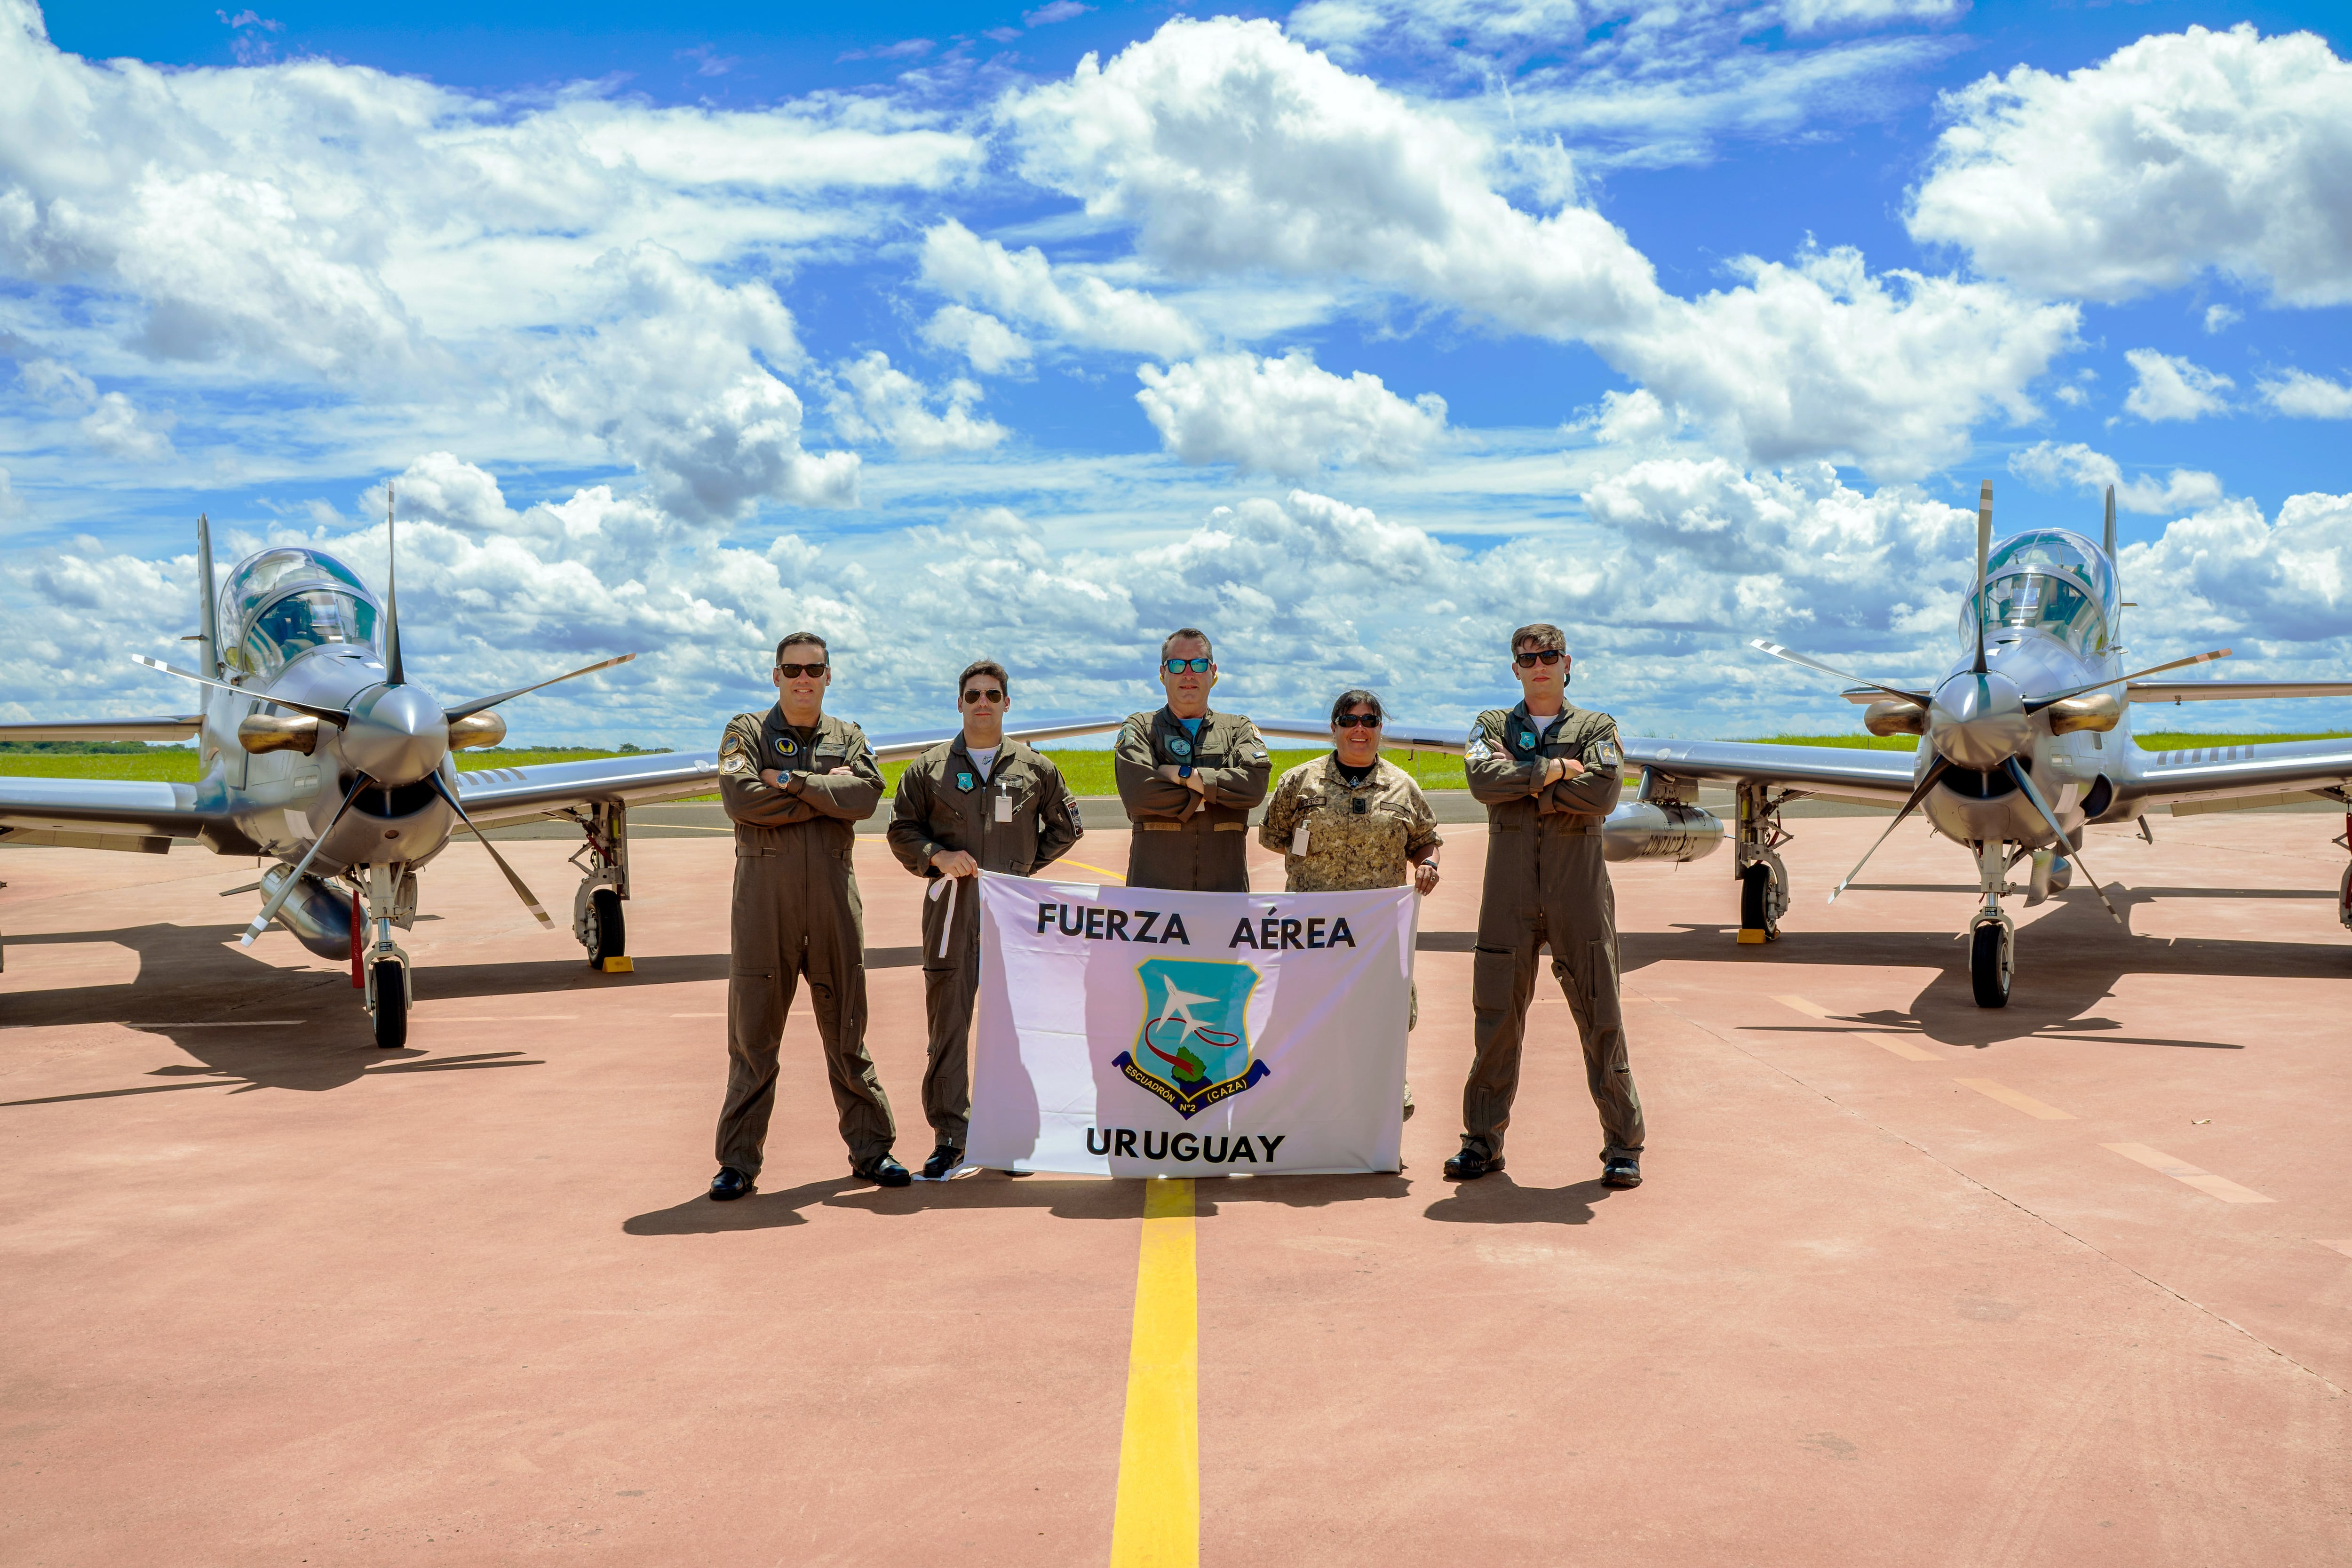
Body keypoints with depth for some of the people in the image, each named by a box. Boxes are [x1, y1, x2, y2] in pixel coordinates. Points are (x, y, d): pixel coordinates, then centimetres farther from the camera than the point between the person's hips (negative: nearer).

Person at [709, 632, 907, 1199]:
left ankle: (871, 1150, 16)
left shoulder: (848, 737, 14)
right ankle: (738, 1161, 9)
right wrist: (824, 794, -9)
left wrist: (792, 781, -11)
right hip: (763, 890, -2)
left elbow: (866, 795, -6)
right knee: (752, 1032, 1)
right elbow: (740, 798, -12)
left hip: (833, 892, 2)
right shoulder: (747, 732, 7)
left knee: (847, 1030, 7)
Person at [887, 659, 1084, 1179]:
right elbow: (902, 829, 11)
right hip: (952, 908, 0)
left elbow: (1065, 826, 19)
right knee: (948, 1024, -1)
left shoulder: (1035, 768, 11)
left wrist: (1027, 865, 9)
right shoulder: (929, 768, 10)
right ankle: (949, 1138, 6)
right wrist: (937, 857, -7)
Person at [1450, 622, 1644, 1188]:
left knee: (1600, 1019, 1)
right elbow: (1483, 780, -8)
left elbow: (1604, 793, -9)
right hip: (1509, 892, 1)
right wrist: (1554, 771, -9)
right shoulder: (1491, 726, 13)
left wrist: (1524, 784, -7)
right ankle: (1483, 1141, 15)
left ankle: (1622, 1147, 10)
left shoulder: (1597, 729, 9)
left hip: (1580, 893, -1)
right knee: (1496, 1017, 4)